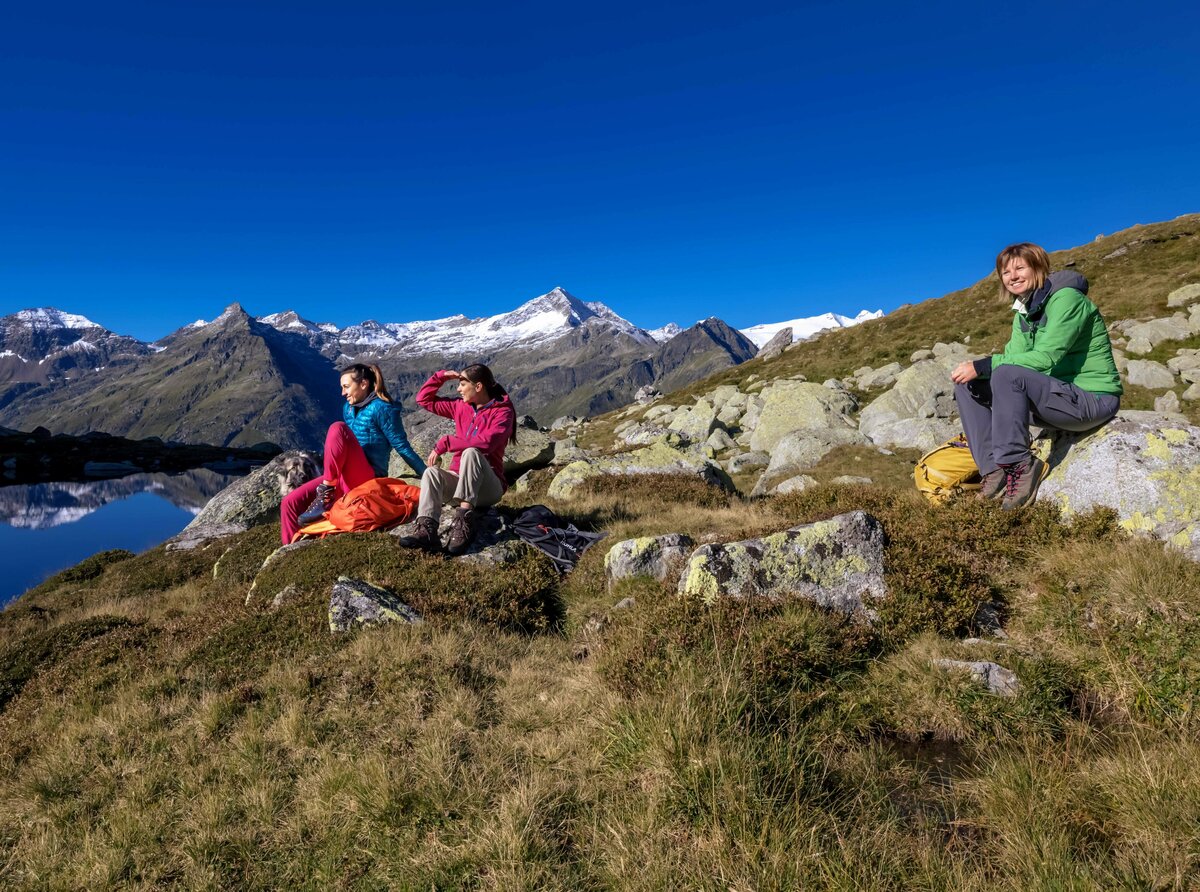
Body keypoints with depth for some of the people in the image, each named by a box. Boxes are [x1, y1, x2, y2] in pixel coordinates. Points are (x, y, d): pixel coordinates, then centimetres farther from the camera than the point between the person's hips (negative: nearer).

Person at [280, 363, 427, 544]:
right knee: (290, 502, -6)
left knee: (337, 428, -26)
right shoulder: (348, 408, 15)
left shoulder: (381, 409, -8)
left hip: (366, 480, -8)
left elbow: (402, 447, -8)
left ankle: (326, 495, -27)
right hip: (345, 478, 8)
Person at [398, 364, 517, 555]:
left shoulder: (503, 412, -7)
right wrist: (441, 376, 7)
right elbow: (424, 399, 21)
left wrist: (444, 443, -20)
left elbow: (485, 443, -25)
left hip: (488, 486, -5)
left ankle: (464, 521, -44)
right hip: (459, 479, 5)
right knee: (431, 472, -25)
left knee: (471, 453, -34)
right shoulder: (460, 407, 13)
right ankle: (427, 530, -44)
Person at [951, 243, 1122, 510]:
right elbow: (1013, 357, -1)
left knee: (1008, 375, -33)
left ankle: (1019, 465, -25)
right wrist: (973, 369, -21)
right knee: (968, 385, -4)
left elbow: (1045, 358, -24)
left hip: (1094, 399, -8)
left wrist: (982, 365, -28)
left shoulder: (1066, 298, -13)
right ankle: (994, 469, -12)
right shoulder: (1023, 313, 12)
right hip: (1054, 395, 8)